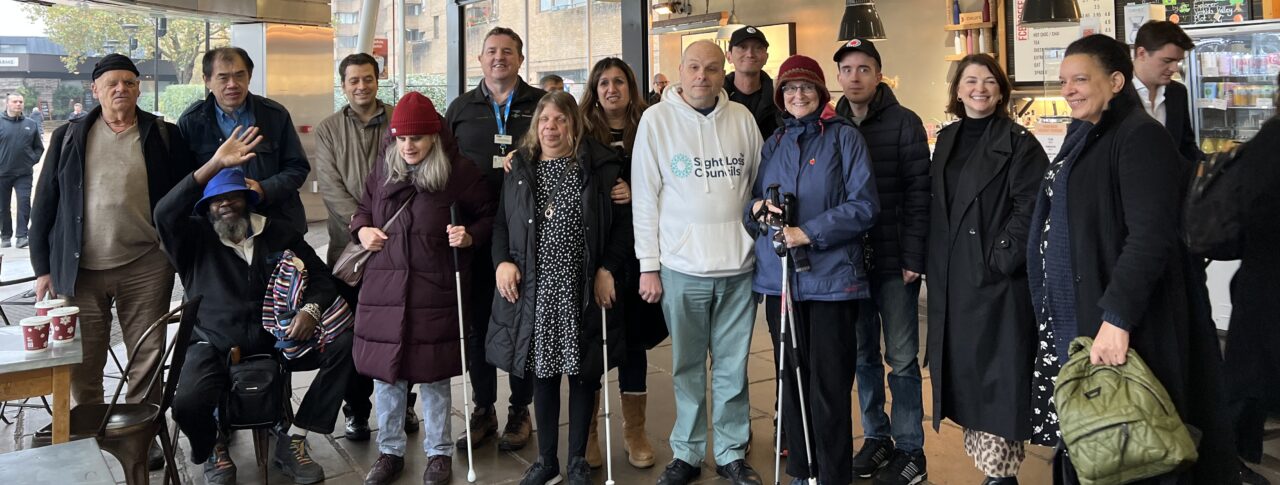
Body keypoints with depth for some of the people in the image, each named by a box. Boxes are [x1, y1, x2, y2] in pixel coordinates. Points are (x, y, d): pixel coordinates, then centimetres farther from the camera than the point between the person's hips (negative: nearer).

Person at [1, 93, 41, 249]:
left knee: (24, 203, -9)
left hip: (24, 173, 0)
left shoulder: (31, 124, 5)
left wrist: (32, 160, -1)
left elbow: (39, 147, 11)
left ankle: (22, 235, -6)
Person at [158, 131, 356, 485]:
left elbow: (321, 277, 13)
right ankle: (213, 450, 7)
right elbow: (165, 213, -16)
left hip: (275, 340, 3)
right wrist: (215, 164, -23)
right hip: (216, 347, -3)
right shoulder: (196, 241, 5)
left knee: (344, 344, -21)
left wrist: (311, 309, -11)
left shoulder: (280, 235, 13)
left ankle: (292, 441, -8)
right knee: (187, 402, -34)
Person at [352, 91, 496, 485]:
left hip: (436, 290, -4)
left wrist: (470, 235, -16)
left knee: (434, 373, 6)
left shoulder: (460, 172, -5)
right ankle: (390, 452, 26)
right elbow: (363, 210, 21)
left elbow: (487, 216, 3)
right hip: (384, 287, 4)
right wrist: (363, 231, 1)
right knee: (385, 372, 8)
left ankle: (439, 453, 23)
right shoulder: (383, 172, 8)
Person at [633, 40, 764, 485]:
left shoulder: (742, 118, 7)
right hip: (681, 266, -2)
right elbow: (645, 197, -1)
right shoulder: (657, 119, 0)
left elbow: (759, 185, 13)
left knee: (732, 365, 9)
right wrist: (649, 266, -4)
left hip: (739, 265, 2)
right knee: (688, 366, 7)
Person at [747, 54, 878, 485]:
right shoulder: (774, 144, 15)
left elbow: (864, 204, -7)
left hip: (831, 277, -4)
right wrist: (756, 207, -5)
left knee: (829, 385, -3)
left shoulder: (843, 137, 0)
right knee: (792, 378, 9)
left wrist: (809, 232, -15)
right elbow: (753, 201, 19)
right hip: (779, 277, 5)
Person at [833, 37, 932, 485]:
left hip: (894, 262, -4)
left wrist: (913, 257, -13)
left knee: (901, 358, 3)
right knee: (863, 355, 11)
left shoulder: (904, 123, -3)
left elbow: (919, 193, -7)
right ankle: (876, 436, 24)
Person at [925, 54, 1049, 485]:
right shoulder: (948, 139, 14)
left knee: (998, 376, -4)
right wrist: (935, 264, 9)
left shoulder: (1019, 143, -5)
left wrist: (1004, 257, -19)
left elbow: (1029, 207, -13)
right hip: (951, 277, 7)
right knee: (963, 373, 10)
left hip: (998, 278, -6)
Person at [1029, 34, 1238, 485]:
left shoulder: (1140, 136, -13)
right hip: (1069, 313, 8)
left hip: (1117, 321, -8)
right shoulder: (1082, 138, 14)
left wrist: (1117, 316, -29)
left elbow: (1151, 235, -23)